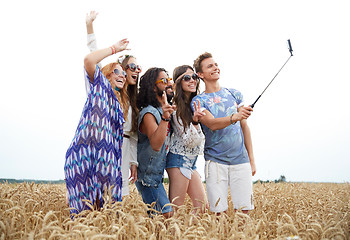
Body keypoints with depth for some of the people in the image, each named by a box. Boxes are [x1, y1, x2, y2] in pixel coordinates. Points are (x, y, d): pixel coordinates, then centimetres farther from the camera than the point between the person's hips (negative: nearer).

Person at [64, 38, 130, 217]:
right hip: (86, 154, -7)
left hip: (106, 158, 7)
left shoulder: (119, 104, 28)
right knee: (85, 211, -13)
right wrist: (115, 48, 2)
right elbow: (88, 60, -9)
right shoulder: (101, 85, 9)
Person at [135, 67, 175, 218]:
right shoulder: (149, 113, -20)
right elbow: (156, 144, -32)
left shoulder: (165, 109, 9)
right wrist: (164, 118, -44)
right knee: (167, 214, -10)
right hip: (148, 176, -9)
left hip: (157, 174, 9)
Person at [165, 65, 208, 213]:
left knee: (202, 206, 9)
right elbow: (189, 142, -17)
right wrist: (195, 121, -30)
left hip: (191, 161, 9)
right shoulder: (176, 107, -14)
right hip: (179, 160, -9)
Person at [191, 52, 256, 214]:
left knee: (244, 210, 0)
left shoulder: (234, 94, 12)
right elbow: (212, 124, -16)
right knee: (219, 212, -4)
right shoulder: (199, 101, 2)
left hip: (240, 160, 3)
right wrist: (235, 117, -34)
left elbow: (244, 127, 15)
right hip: (215, 161, -2)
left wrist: (251, 159, 12)